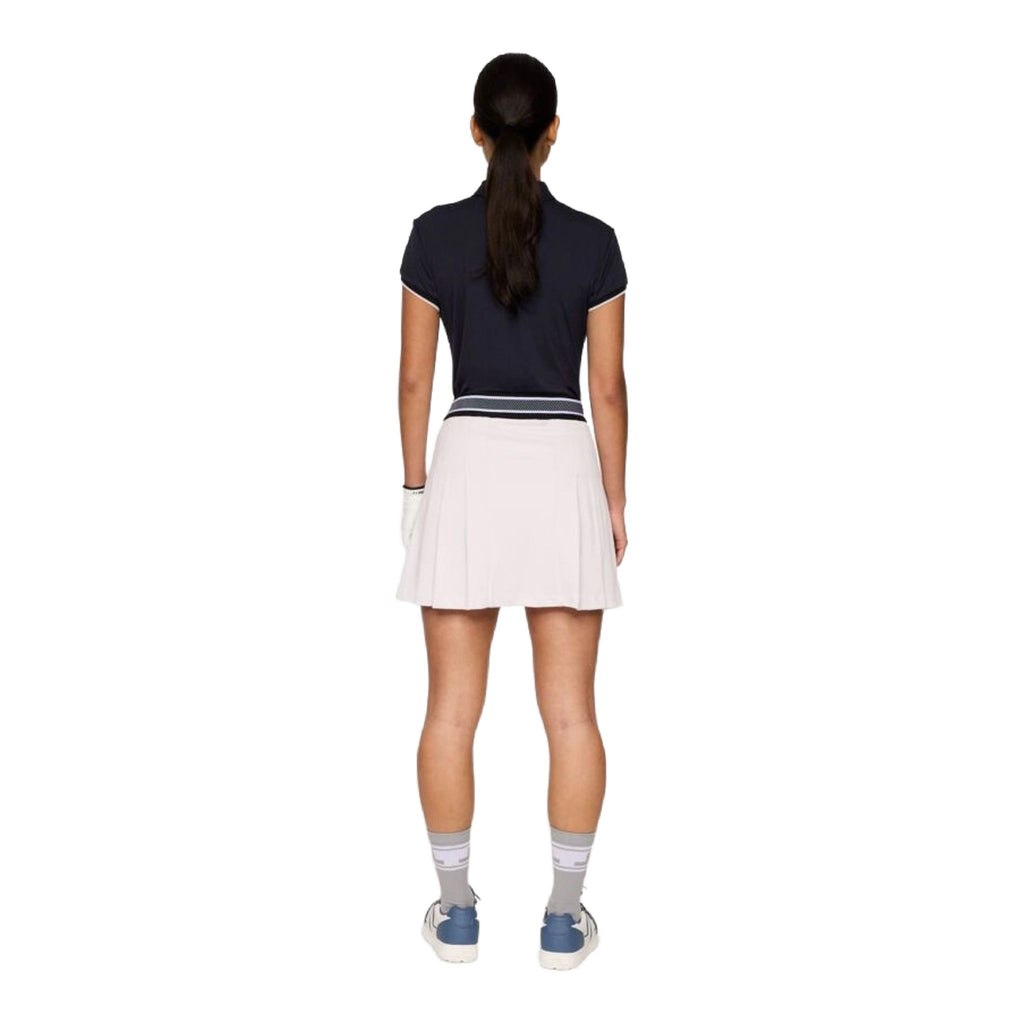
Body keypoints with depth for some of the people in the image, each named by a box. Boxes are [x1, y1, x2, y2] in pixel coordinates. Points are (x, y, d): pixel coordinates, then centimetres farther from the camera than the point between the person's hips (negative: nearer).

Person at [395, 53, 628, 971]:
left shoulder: (435, 234, -1)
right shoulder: (593, 240, -2)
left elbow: (416, 377, 2)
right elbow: (607, 386, 0)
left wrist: (416, 484, 12)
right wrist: (615, 499, 10)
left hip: (467, 466, 0)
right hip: (562, 470, 0)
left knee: (453, 709, 8)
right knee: (571, 711, 6)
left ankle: (456, 911, 17)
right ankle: (564, 917, 13)